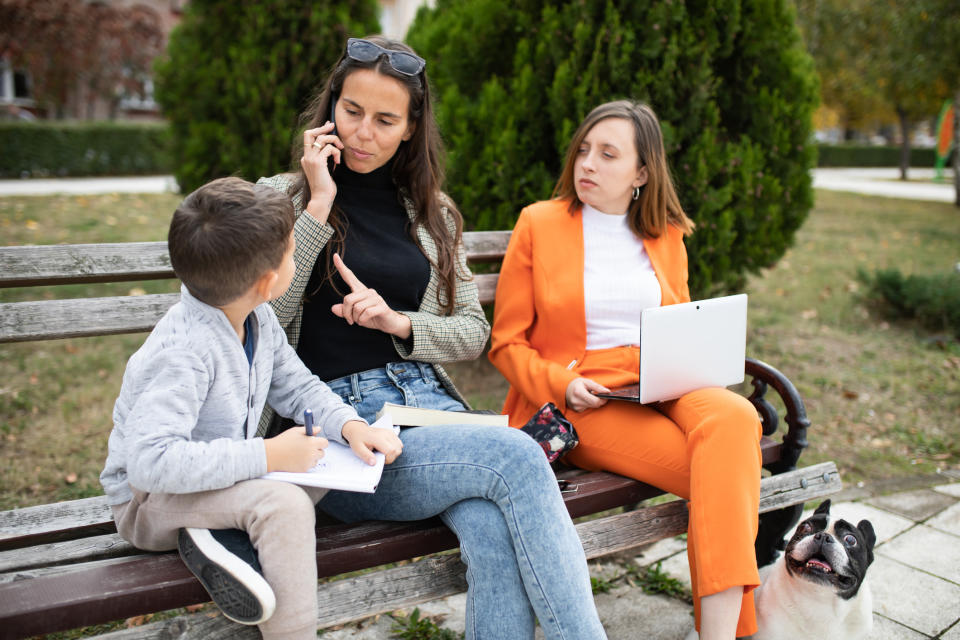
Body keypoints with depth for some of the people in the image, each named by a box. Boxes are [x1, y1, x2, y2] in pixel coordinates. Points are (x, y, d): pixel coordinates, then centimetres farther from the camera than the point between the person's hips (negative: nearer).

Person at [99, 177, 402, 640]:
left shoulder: (257, 318, -4)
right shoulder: (184, 352, -32)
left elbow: (296, 387, 6)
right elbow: (150, 460, -39)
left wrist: (350, 425, -13)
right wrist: (265, 455, -35)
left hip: (225, 476, 9)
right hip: (148, 498, -8)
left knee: (337, 447, -6)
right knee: (285, 503, -32)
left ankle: (221, 536, -12)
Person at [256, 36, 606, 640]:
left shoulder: (432, 214, 18)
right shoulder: (283, 198, 8)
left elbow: (474, 333, 16)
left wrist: (399, 322, -3)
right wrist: (319, 206, -6)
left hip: (430, 403, 4)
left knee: (496, 533, -29)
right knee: (516, 455, -28)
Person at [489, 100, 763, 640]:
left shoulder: (666, 235, 17)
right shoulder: (539, 223, 5)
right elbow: (507, 342, 3)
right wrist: (562, 384, -15)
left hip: (661, 391, 4)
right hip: (578, 406, -4)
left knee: (734, 418, -31)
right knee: (724, 477, -27)